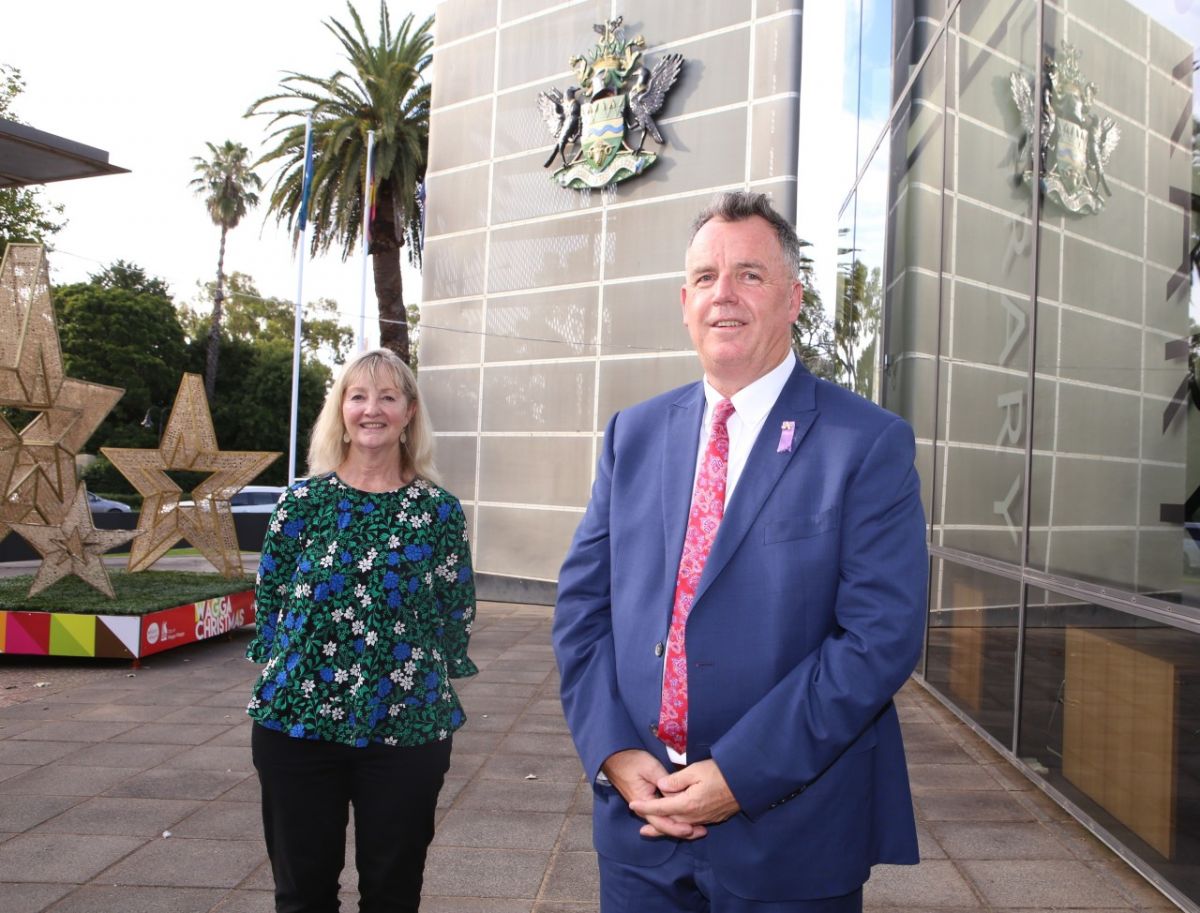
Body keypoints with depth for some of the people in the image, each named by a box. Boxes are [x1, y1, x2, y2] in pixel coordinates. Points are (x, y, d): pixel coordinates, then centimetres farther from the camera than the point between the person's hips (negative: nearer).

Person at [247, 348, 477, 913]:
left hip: (407, 727, 0)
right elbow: (269, 598, 6)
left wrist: (427, 682, 3)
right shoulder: (303, 500, 0)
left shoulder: (440, 510, -2)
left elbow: (457, 613, 4)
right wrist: (284, 676, 4)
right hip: (296, 722, 1)